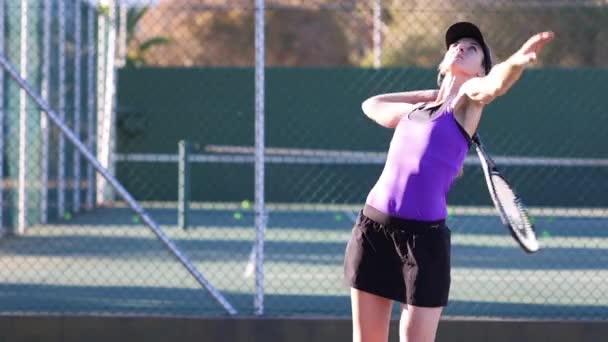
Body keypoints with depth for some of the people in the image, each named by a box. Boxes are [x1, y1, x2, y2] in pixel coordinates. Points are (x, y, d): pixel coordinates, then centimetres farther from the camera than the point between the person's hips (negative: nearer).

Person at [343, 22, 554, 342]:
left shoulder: (468, 99, 2)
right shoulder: (414, 111, 19)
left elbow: (495, 84, -22)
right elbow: (371, 104, 40)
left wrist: (516, 61, -43)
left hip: (423, 235, -6)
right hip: (372, 228, 6)